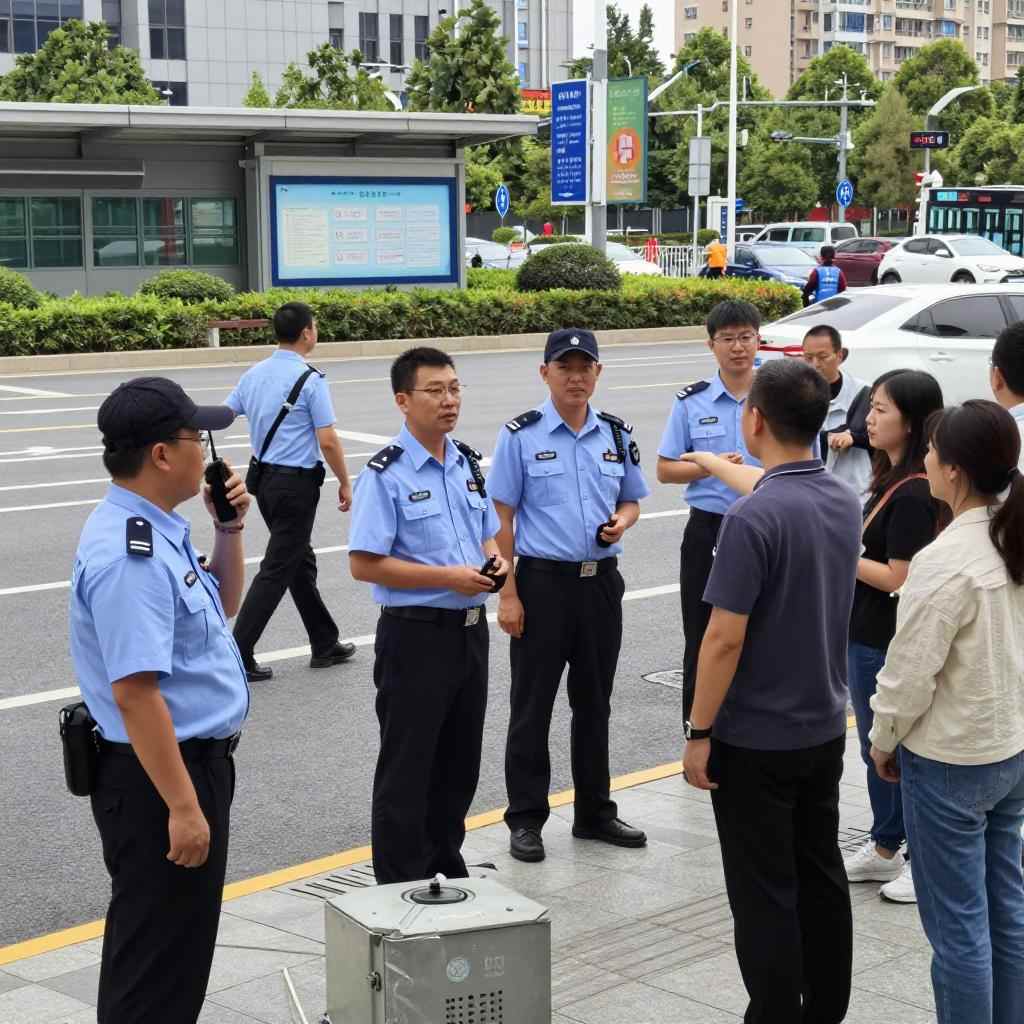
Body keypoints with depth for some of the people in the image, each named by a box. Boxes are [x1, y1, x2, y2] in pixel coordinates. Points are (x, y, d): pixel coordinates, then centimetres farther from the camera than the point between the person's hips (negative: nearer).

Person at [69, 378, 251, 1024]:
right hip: (159, 774, -10)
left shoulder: (157, 530, 6)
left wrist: (230, 528, 7)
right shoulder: (130, 555, -25)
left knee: (182, 942, 24)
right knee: (158, 953, 2)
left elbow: (221, 607, 22)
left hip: (198, 755, 10)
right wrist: (183, 806, -26)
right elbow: (135, 692, -28)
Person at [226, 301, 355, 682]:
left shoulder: (254, 375, 6)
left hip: (265, 479, 8)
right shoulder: (311, 380, -15)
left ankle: (324, 644, 27)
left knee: (301, 562, 18)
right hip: (297, 483, -8)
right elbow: (327, 441, -16)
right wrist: (345, 483, -5)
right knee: (277, 570, -4)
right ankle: (238, 655, -6)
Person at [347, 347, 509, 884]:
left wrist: (494, 558, -3)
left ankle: (446, 862, 34)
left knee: (460, 760, 17)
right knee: (407, 766, 3)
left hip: (470, 628, 7)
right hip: (415, 635, -7)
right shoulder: (386, 475, -13)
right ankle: (401, 886, 14)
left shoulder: (468, 463, 9)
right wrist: (448, 577, -20)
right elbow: (364, 564, -17)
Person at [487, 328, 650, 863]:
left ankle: (594, 811, 28)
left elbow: (631, 501, 18)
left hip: (601, 580, 4)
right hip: (543, 580, -4)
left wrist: (621, 521, -7)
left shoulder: (616, 435, 7)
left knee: (594, 702, 15)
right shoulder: (521, 436, -6)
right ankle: (526, 819, 14)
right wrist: (508, 594, -11)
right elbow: (501, 517, -6)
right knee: (532, 705, 4)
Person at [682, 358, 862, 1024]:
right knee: (822, 874, 16)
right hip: (826, 727, 8)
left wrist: (700, 733, -13)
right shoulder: (846, 502, 1)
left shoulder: (754, 518, -23)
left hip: (757, 738, -7)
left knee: (765, 893, 3)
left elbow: (726, 638, -22)